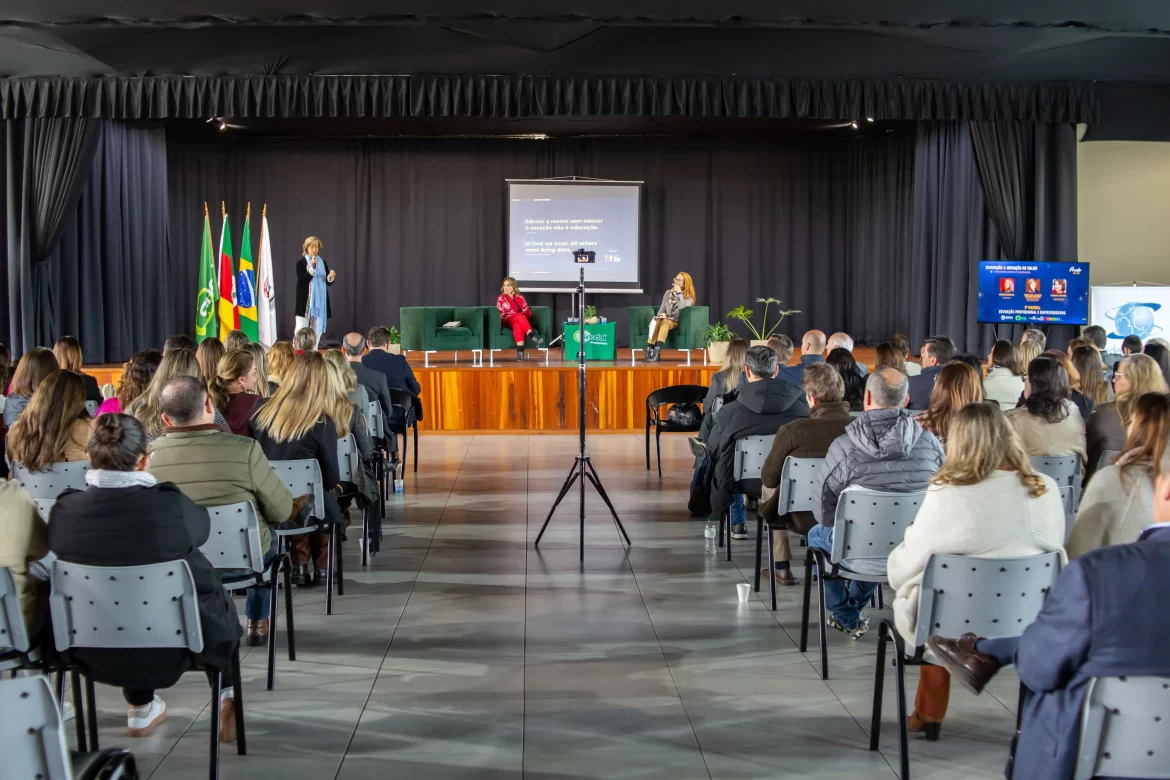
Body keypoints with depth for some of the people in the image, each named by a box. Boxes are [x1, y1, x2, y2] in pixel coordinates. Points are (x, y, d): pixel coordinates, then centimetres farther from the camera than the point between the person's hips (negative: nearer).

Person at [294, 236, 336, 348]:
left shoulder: (323, 263, 8)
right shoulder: (301, 263, -5)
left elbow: (329, 283, 6)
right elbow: (301, 281, -16)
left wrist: (331, 277, -16)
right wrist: (311, 268, -26)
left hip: (319, 301, 4)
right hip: (305, 301, -4)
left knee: (317, 330, 8)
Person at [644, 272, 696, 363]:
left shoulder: (689, 297, 4)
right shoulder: (668, 293, 19)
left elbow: (681, 306, -18)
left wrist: (679, 292, -13)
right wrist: (661, 314, -4)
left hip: (677, 322, -3)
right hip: (666, 319, 3)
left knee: (665, 322, -39)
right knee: (656, 321, -34)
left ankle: (657, 351, -53)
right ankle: (649, 350, -46)